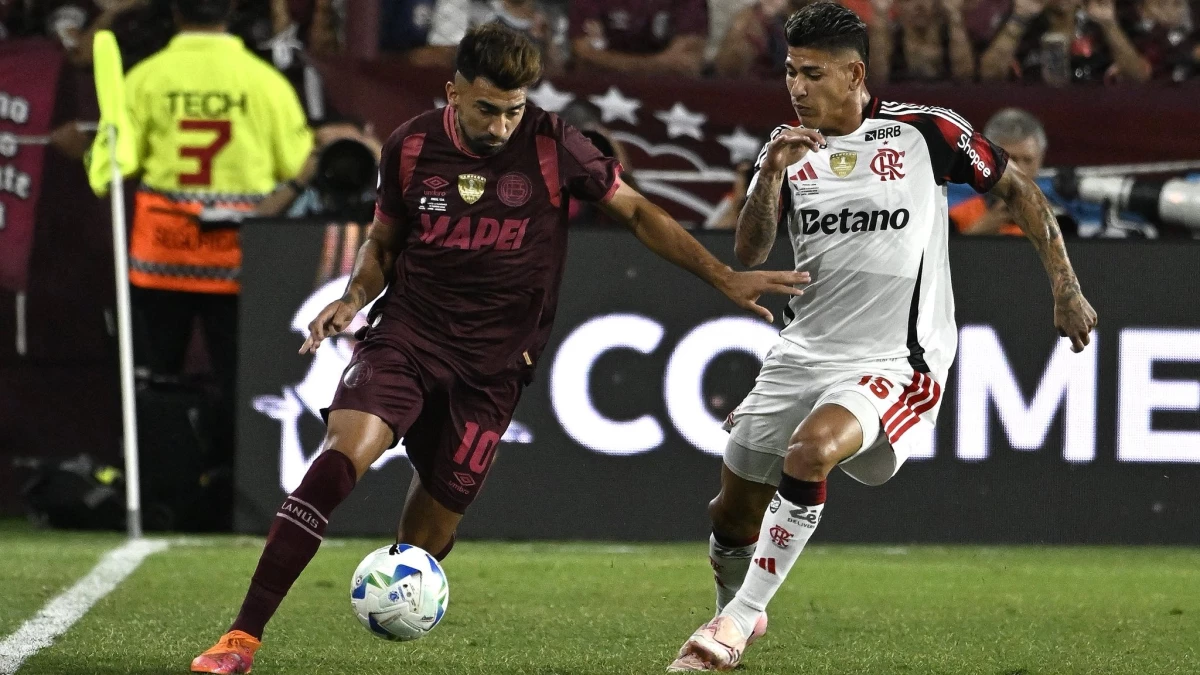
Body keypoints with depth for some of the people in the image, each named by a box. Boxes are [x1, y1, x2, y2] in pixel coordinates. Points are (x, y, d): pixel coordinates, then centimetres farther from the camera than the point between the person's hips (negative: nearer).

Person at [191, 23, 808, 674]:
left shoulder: (551, 145, -5)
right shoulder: (410, 147, 0)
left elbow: (637, 211, 7)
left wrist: (725, 278, 3)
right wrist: (354, 297, -4)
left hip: (492, 365, 1)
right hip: (406, 334, -1)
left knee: (429, 532, -2)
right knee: (344, 452, -26)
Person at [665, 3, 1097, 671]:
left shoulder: (923, 132, -7)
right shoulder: (787, 148, 5)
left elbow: (1018, 189, 4)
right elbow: (748, 254, -4)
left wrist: (1066, 290, 3)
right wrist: (772, 175, -21)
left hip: (896, 364, -5)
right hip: (804, 355, 5)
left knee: (810, 448, -33)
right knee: (734, 510, 10)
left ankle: (739, 620, -23)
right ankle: (736, 609, 41)